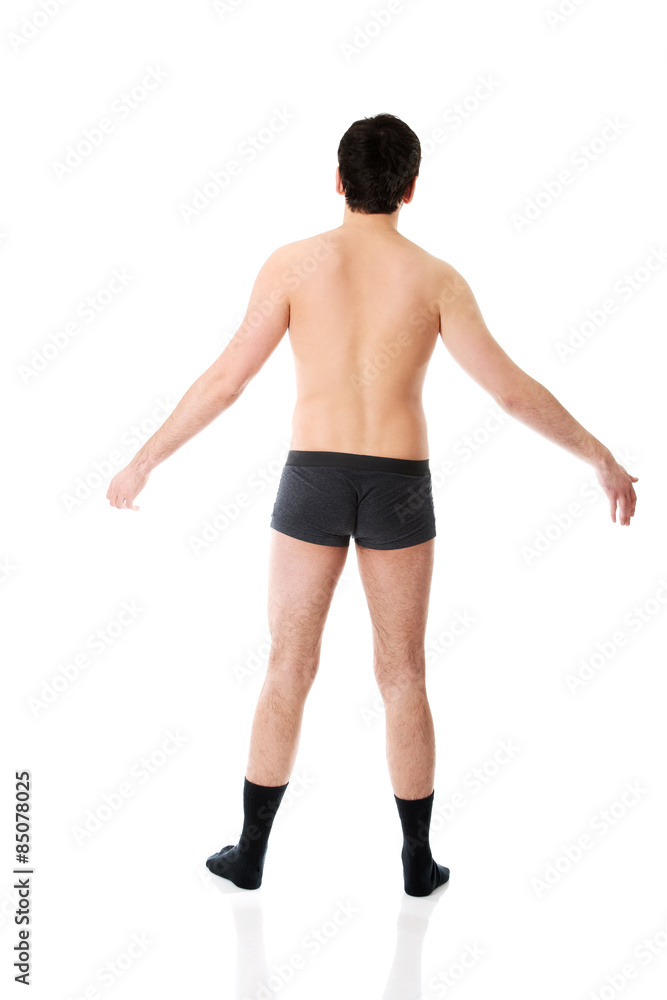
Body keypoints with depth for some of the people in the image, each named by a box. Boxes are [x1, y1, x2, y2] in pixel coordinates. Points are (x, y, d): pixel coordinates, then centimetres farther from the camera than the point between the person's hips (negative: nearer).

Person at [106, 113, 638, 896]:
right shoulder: (436, 278, -2)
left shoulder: (294, 263, -3)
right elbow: (513, 390, -5)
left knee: (289, 670, 10)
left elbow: (224, 380, -6)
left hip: (314, 483, 0)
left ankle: (251, 853, 19)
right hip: (398, 489, 0)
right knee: (402, 676, 12)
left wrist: (144, 461, 3)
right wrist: (601, 457, 6)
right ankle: (418, 861, 20)